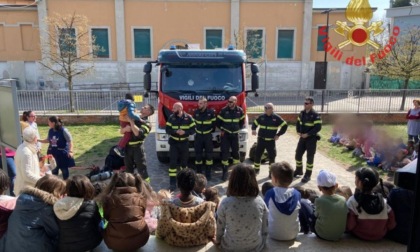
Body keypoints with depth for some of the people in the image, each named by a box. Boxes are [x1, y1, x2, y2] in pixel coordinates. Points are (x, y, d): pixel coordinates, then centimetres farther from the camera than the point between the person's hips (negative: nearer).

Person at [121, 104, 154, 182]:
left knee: (142, 169, 0)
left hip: (137, 148, -6)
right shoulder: (134, 119, 13)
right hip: (128, 147, 6)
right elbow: (122, 131, 12)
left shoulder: (146, 124, -6)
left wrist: (131, 121, -20)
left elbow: (138, 133, -24)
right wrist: (125, 128, -11)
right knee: (128, 169, 15)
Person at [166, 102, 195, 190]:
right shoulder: (171, 118, -1)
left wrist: (185, 132, -23)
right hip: (173, 143, 0)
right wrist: (176, 131, -24)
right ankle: (172, 183, -2)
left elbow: (192, 130, -4)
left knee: (184, 161, 11)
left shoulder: (188, 118, -5)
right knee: (173, 162, -6)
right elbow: (167, 130, -6)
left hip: (184, 143, 0)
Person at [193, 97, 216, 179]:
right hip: (198, 136, 2)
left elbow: (214, 123, 3)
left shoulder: (211, 112, -9)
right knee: (198, 154, 6)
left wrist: (211, 130, 8)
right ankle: (198, 173, 18)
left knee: (209, 155, 3)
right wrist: (196, 130, 11)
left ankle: (208, 174, 13)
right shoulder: (196, 112, -2)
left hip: (208, 136, -2)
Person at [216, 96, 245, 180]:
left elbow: (242, 121, 14)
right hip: (225, 135, -2)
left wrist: (238, 128, 7)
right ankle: (225, 171, 3)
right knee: (225, 153, -4)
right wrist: (222, 129, -2)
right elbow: (218, 122, 3)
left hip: (235, 135, 2)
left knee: (236, 152, 10)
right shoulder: (223, 110, -6)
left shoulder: (239, 110, -1)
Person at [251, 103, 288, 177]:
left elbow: (284, 126, 0)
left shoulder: (276, 118, -5)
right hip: (261, 140, 2)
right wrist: (254, 129, -5)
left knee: (272, 156, 3)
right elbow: (255, 123, 16)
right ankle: (256, 169, 21)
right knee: (257, 154, 5)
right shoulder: (261, 117, 3)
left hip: (271, 141, -2)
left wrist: (278, 134, -4)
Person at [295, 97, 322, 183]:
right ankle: (299, 170, 32)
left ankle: (308, 175, 12)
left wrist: (307, 134, -22)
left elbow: (318, 127, -19)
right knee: (298, 154, 11)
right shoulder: (302, 113, 5)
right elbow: (298, 123, 15)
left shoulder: (315, 115, -14)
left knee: (309, 157, 2)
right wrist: (298, 132, -2)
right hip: (302, 138, 6)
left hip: (311, 139, -6)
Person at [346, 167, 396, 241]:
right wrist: (380, 230, 12)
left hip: (360, 235, -3)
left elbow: (349, 226, -23)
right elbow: (392, 225, -7)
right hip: (380, 236, 3)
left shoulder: (352, 201, -25)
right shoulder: (384, 202, -15)